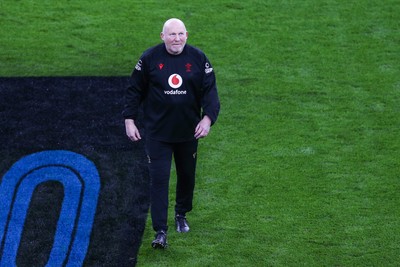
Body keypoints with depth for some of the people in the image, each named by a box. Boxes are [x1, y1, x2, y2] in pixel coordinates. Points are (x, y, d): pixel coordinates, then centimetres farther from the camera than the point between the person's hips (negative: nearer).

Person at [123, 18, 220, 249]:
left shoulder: (198, 58, -2)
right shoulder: (149, 58, -5)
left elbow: (210, 90, -2)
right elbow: (135, 90, 3)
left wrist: (208, 117, -16)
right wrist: (129, 119, -1)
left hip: (188, 132, 2)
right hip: (157, 133, -2)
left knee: (187, 175, 16)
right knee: (159, 180, -8)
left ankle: (182, 214, 42)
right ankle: (161, 231, -7)